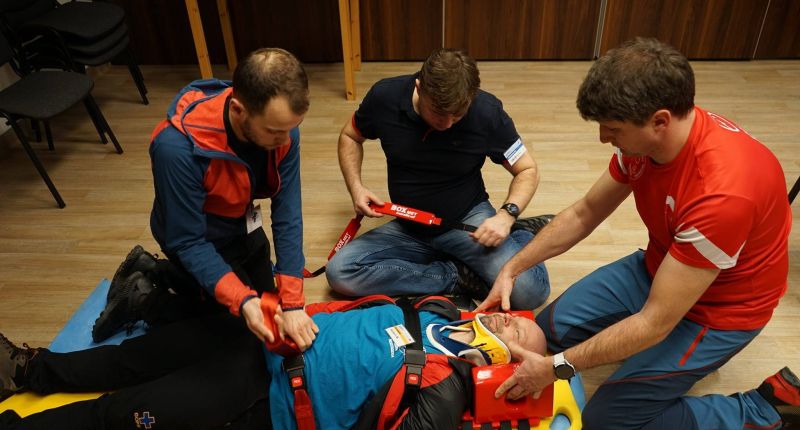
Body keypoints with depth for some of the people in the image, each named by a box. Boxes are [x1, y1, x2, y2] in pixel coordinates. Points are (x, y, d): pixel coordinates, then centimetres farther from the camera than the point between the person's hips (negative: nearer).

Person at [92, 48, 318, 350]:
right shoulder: (178, 148, -40)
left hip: (240, 225, 5)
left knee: (266, 304, 23)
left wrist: (292, 303, -27)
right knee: (242, 329, 2)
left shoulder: (281, 125, -26)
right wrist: (242, 302, -41)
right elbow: (187, 242, -30)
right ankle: (140, 302, 17)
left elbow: (287, 215, -23)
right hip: (198, 238, -5)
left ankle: (152, 270, 32)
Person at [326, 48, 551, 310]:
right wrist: (355, 186, -11)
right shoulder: (385, 97, -13)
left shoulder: (487, 112, -17)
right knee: (339, 272, -21)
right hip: (408, 228, 3)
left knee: (529, 291, -27)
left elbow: (527, 171, -5)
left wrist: (508, 214, -24)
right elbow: (350, 137, 7)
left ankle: (523, 233, 7)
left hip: (469, 219, -3)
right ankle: (457, 276, -12)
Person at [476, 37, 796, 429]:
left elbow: (655, 323, -33)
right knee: (549, 328, 2)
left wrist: (555, 367, -25)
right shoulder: (643, 139, -15)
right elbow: (583, 214, 0)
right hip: (659, 269, 7)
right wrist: (512, 268, -7)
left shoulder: (722, 192, -39)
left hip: (718, 309, -7)